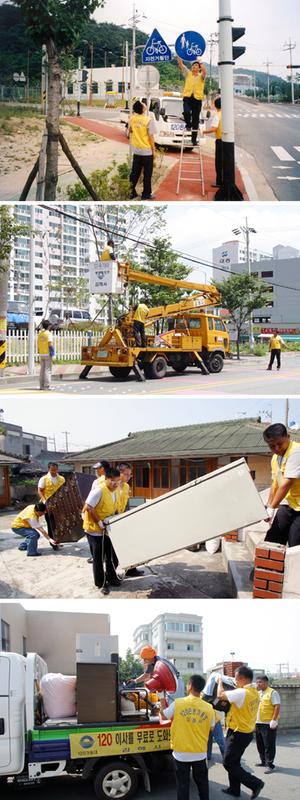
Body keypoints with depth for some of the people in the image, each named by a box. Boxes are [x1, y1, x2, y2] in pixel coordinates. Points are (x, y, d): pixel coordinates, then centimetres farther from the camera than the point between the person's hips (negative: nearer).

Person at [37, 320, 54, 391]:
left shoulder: (39, 333, 9)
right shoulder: (48, 333, -12)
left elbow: (38, 344, 11)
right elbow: (50, 344, -17)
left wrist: (39, 352, 17)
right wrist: (52, 353, -12)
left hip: (41, 354, 7)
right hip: (47, 354, -7)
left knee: (42, 370, 10)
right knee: (48, 370, -5)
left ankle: (41, 386, 12)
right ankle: (47, 386, -9)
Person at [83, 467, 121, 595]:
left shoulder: (114, 492, 6)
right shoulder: (99, 491, -21)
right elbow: (89, 508, -24)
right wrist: (99, 522, -22)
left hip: (107, 530, 8)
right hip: (94, 530, -8)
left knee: (112, 556, 14)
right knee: (98, 558, 4)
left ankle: (111, 578, 33)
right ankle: (101, 583, 16)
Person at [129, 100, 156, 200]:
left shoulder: (132, 119, -3)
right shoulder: (149, 120, -18)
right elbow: (151, 136, -16)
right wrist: (154, 150, -6)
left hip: (136, 151, 5)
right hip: (147, 151, -5)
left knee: (135, 173, 14)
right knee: (147, 174, 6)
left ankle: (131, 192, 16)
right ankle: (146, 194, 10)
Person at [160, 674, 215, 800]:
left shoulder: (178, 703, -14)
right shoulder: (208, 708, -8)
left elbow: (164, 715, 4)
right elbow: (211, 729, 6)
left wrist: (162, 702, 22)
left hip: (181, 753, -2)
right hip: (200, 753, 2)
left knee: (183, 784, 8)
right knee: (202, 782, 19)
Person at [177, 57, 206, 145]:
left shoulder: (201, 76, 7)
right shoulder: (188, 74, 12)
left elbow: (204, 72, -16)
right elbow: (181, 65, 2)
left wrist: (201, 63, -26)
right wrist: (178, 57, -9)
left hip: (197, 99, 0)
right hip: (187, 97, 0)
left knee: (196, 120, 3)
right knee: (186, 112, -29)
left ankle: (194, 139, 10)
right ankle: (188, 124, 4)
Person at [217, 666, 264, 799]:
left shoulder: (242, 692, -26)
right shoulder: (255, 692, 4)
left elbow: (220, 695, -23)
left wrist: (220, 681, -6)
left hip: (239, 733, -9)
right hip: (247, 732, 9)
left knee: (228, 763, 1)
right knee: (234, 762, 20)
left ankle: (255, 783, 0)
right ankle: (234, 789, 27)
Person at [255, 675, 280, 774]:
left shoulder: (272, 692, -9)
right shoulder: (258, 693, 16)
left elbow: (277, 706, -15)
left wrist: (274, 720, -22)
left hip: (268, 724, -8)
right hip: (258, 723, 8)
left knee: (269, 745, -6)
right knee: (260, 745, 14)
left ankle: (269, 765, -4)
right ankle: (264, 761, 26)